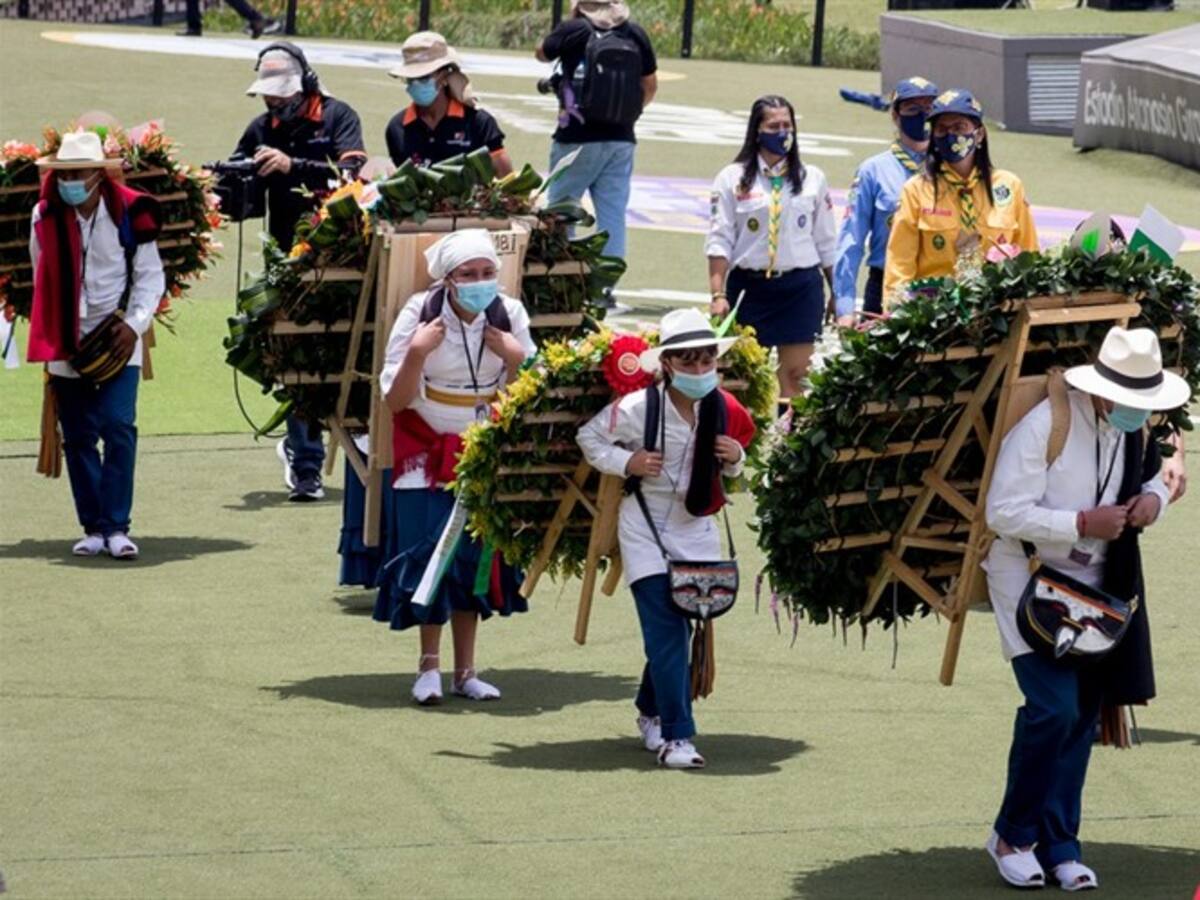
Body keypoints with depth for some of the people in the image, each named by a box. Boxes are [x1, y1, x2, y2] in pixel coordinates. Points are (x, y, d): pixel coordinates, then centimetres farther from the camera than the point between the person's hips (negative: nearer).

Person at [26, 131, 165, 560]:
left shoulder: (129, 214, -7)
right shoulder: (46, 216, 0)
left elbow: (150, 276, 0)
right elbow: (43, 281, 10)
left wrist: (134, 324, -11)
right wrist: (47, 337, 8)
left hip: (117, 341, -3)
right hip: (66, 343, 3)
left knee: (118, 427, -13)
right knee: (78, 437, 4)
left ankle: (116, 526, -8)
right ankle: (93, 527, 12)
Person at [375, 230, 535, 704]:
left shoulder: (508, 315, -9)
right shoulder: (420, 314, -17)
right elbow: (395, 400, -16)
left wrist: (516, 359, -20)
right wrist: (417, 352, -30)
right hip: (426, 448, -3)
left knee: (476, 555, 5)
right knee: (431, 552, -10)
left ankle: (465, 670, 12)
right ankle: (429, 665, 2)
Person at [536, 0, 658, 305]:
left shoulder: (574, 31, -8)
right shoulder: (636, 35, 1)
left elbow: (542, 53, 11)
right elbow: (650, 85, 11)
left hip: (578, 138, -3)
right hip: (621, 139, 3)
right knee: (613, 215, 5)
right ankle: (607, 286, 3)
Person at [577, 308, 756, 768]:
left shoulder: (723, 410, -1)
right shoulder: (638, 408, -15)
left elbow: (732, 471, 16)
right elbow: (589, 437, 0)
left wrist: (735, 459, -8)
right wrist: (626, 463, -16)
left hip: (697, 527, 5)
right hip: (647, 527, -5)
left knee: (675, 629, 12)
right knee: (667, 631, -12)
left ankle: (651, 710, 35)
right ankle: (676, 735, -11)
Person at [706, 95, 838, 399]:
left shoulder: (812, 179, 7)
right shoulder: (733, 179, 1)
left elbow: (826, 242, 11)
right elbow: (719, 242, -2)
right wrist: (717, 295, -10)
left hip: (801, 286, 1)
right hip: (749, 285, -1)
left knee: (796, 374, -2)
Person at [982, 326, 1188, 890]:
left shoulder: (1134, 432, 2)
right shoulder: (1044, 426, -20)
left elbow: (1152, 474, 21)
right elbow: (1003, 513, -21)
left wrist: (1153, 499, -4)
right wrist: (1082, 524, -27)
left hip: (1094, 586, 7)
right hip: (1029, 578, -7)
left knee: (1082, 716, 6)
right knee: (1053, 707, -16)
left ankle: (1059, 845, 15)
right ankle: (1013, 836, 1)